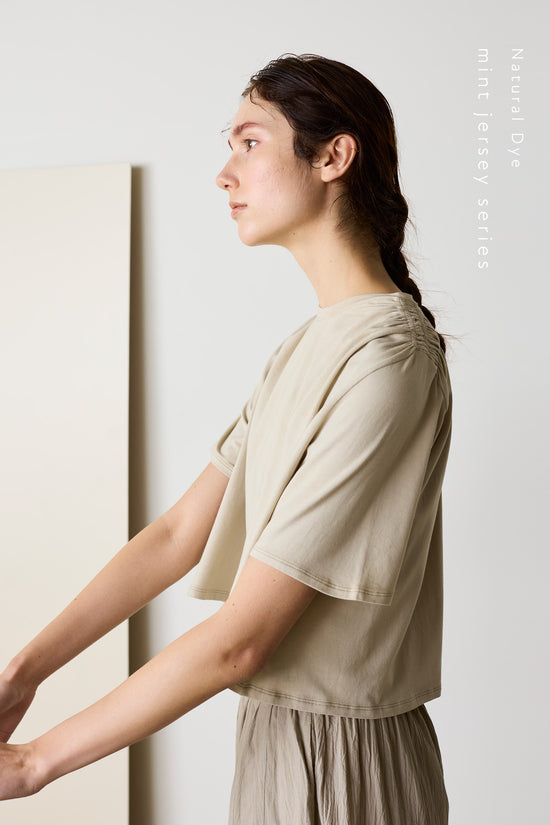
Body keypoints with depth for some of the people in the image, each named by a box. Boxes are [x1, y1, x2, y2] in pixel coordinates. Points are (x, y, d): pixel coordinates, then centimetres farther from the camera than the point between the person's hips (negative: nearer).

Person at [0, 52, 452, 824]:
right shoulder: (304, 347, 7)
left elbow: (238, 639, -23)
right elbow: (178, 533, 3)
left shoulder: (388, 355, -22)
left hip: (341, 762, -7)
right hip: (281, 730, 7)